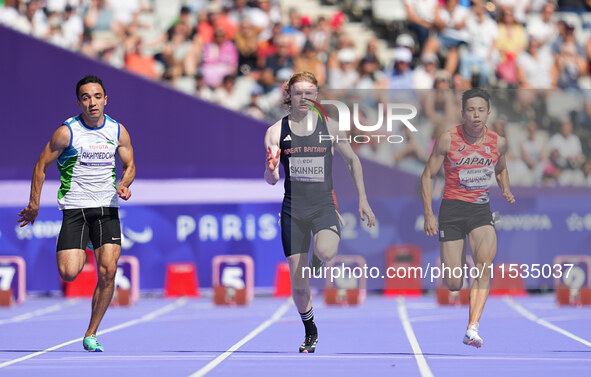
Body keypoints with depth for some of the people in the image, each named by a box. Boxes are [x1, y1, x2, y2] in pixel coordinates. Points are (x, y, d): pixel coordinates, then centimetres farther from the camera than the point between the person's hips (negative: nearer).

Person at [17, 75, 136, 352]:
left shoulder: (118, 131, 2)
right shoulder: (66, 132, -7)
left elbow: (130, 165, 14)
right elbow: (42, 165, 2)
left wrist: (124, 184, -8)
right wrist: (34, 204, 0)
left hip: (107, 208, 2)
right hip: (74, 209, -2)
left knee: (108, 271, -12)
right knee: (68, 273, -16)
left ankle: (91, 335, 4)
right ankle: (82, 251, 24)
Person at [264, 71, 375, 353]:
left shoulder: (329, 128, 1)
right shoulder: (277, 131, 1)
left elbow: (352, 160, 13)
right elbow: (271, 179, -2)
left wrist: (362, 199, 8)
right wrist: (271, 169, -26)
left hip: (324, 206, -1)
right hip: (293, 210, 1)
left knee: (325, 251, -34)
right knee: (298, 283, 0)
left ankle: (317, 260, 4)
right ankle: (310, 332, 23)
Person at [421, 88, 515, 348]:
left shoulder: (498, 143, 2)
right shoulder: (448, 139, -7)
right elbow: (428, 175, 0)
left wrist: (506, 190, 4)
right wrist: (428, 214, -8)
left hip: (481, 210, 2)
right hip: (452, 209, -2)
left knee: (485, 263, -26)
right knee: (453, 285, -4)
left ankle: (472, 329, -29)